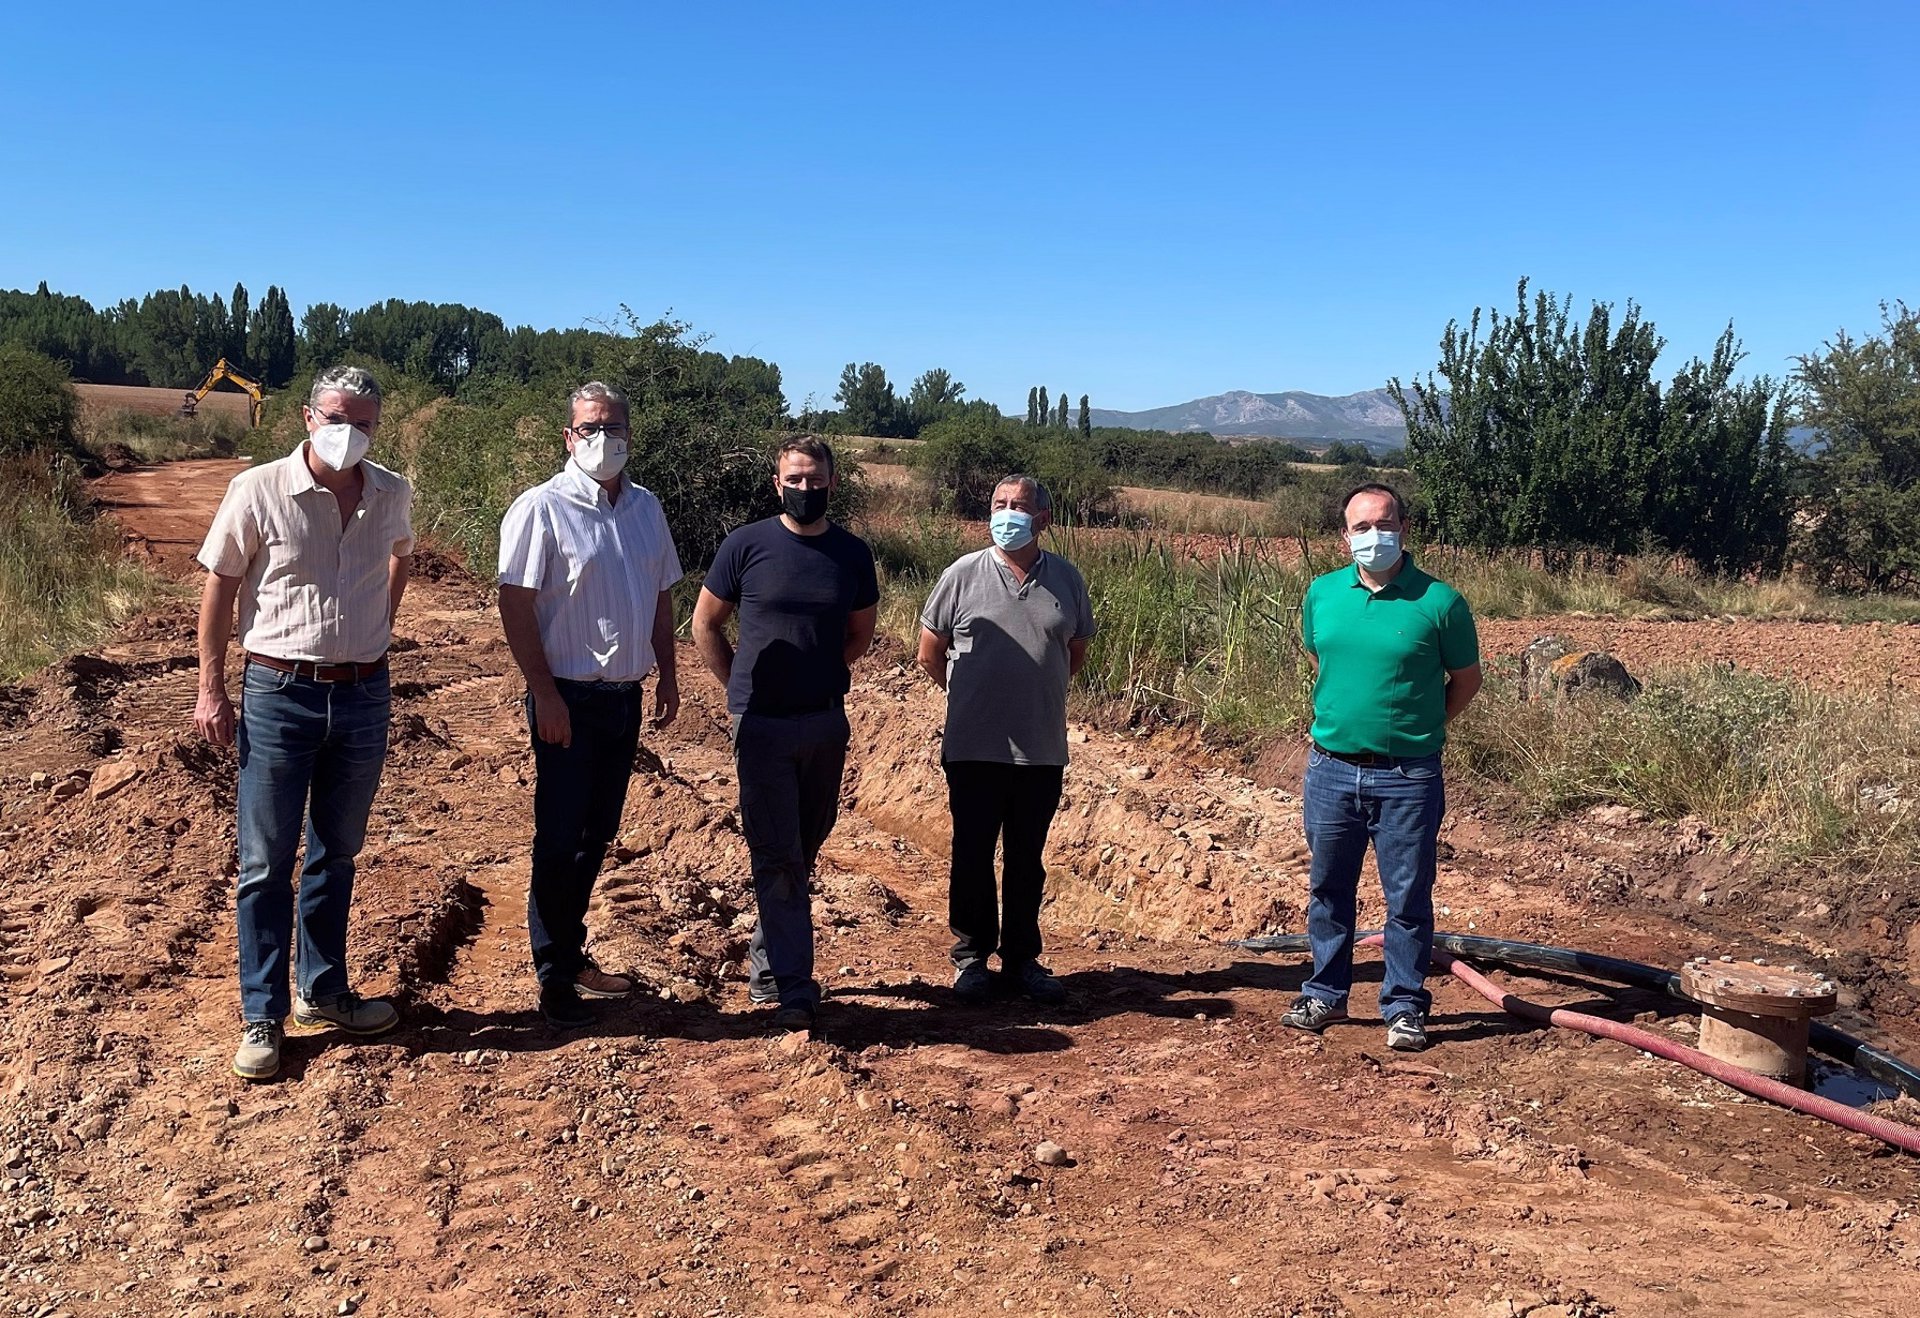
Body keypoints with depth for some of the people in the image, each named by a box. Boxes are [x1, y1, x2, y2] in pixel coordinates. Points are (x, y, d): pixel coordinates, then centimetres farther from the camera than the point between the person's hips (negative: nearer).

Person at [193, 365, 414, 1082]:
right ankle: (262, 1017, 13)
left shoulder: (392, 496, 0)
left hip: (363, 696, 4)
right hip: (279, 694, -3)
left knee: (336, 855, 16)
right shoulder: (258, 491, -10)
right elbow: (219, 586, -3)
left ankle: (324, 992, 30)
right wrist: (210, 690, -4)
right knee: (266, 864, 3)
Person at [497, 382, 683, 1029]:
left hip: (626, 696, 6)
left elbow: (662, 596, 17)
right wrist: (545, 693, -16)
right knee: (559, 839, 1)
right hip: (568, 698, -6)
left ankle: (573, 952, 31)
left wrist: (666, 675, 12)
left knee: (597, 835, 16)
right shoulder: (542, 508, -11)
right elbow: (515, 605, -13)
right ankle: (555, 979, 12)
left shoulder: (646, 508, 9)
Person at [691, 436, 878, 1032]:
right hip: (762, 725, -4)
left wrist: (818, 676, 11)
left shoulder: (853, 553, 3)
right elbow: (705, 624, 4)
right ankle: (794, 988, -2)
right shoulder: (746, 546, -5)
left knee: (804, 851, 13)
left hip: (827, 721, 4)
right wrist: (743, 688, 3)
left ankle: (769, 962, 30)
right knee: (777, 856, -4)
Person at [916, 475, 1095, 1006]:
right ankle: (971, 956, 21)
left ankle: (1022, 959, 24)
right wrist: (972, 700, 10)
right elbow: (930, 652, 5)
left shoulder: (1067, 579, 3)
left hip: (1042, 751, 2)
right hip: (974, 749, -2)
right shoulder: (964, 574, -4)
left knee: (1027, 862, 12)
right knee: (972, 857, 7)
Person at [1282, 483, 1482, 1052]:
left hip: (1407, 776, -3)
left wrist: (1419, 727, 3)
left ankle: (1405, 1006, 18)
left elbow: (1466, 678, 4)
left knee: (1408, 897, 5)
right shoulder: (1322, 594, 3)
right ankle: (1325, 994, 29)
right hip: (1330, 768, 4)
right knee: (1329, 889, 15)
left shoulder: (1438, 601, -8)